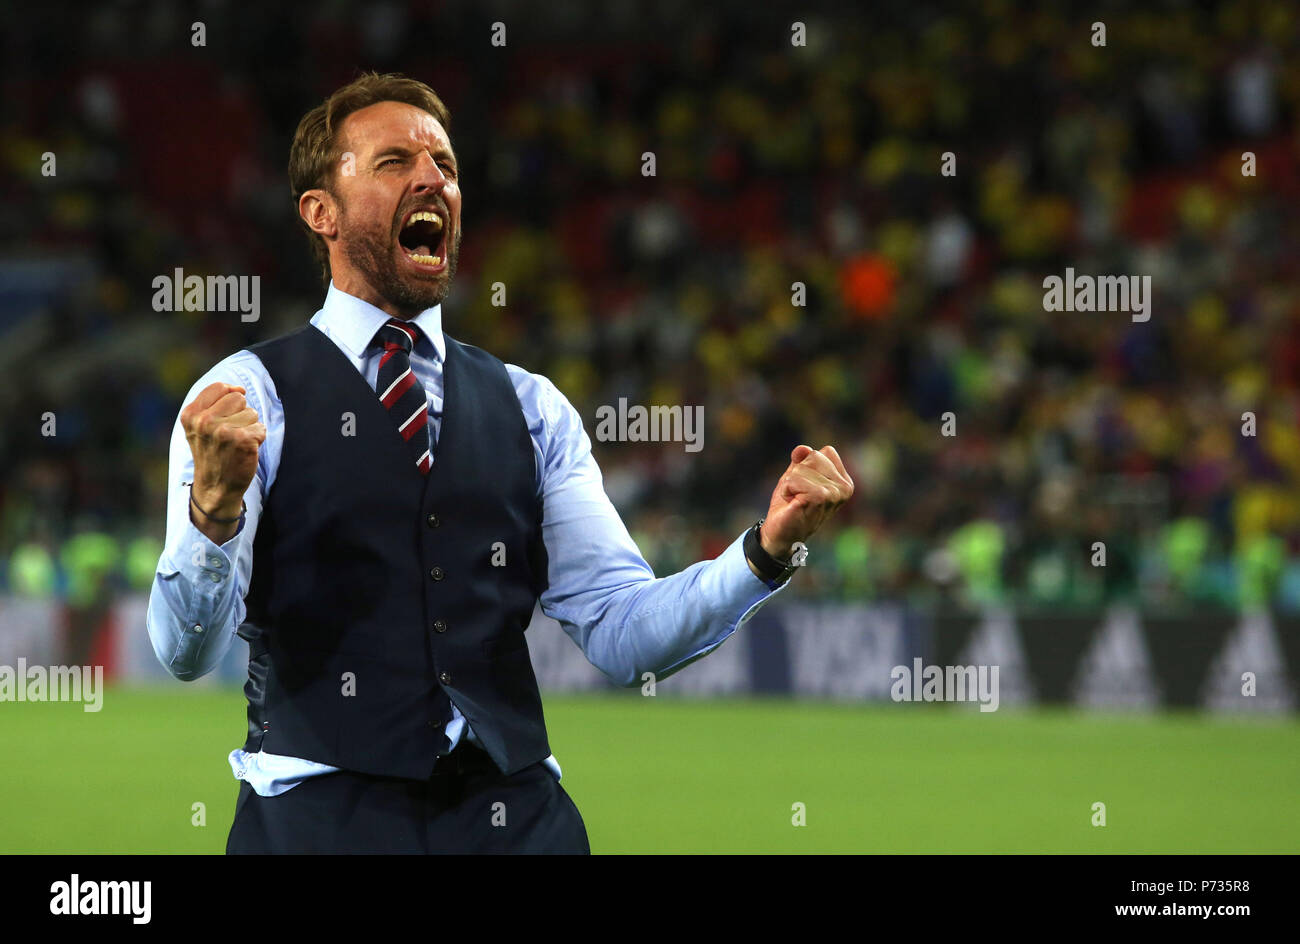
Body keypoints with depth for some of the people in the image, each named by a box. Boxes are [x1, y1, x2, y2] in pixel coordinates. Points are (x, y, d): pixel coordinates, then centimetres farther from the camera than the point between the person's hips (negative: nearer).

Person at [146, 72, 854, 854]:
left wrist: (768, 549, -9)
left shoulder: (530, 408, 14)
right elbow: (187, 651, -10)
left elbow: (623, 633, 6)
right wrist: (215, 504, -30)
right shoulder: (247, 395, 0)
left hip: (516, 816, 4)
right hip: (324, 814, -3)